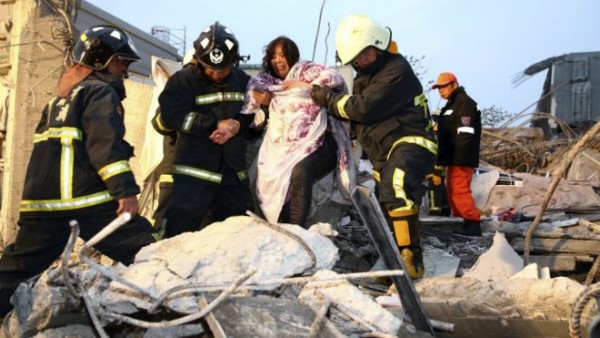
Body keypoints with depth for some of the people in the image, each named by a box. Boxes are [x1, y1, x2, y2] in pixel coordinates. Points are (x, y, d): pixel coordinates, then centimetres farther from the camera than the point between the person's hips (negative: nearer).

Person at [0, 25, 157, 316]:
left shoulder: (61, 98, 27)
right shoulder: (101, 91, 0)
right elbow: (105, 142, -15)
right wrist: (125, 189, -22)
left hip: (41, 200, 9)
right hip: (87, 199, -8)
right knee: (143, 252, -5)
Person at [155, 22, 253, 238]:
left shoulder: (242, 80, 7)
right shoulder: (182, 80, -5)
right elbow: (171, 116, -15)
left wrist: (238, 125, -11)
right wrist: (216, 124, -17)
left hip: (233, 170, 5)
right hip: (194, 170, -4)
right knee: (181, 229, -6)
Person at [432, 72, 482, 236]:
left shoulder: (464, 102, -11)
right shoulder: (452, 104, 22)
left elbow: (465, 134, -21)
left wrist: (461, 158, -26)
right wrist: (444, 157, 22)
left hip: (461, 158, -11)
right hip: (453, 158, 11)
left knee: (460, 190, -14)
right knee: (452, 190, 13)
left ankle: (473, 224, -14)